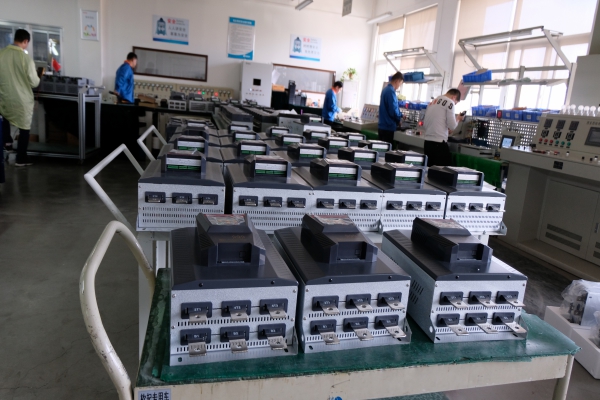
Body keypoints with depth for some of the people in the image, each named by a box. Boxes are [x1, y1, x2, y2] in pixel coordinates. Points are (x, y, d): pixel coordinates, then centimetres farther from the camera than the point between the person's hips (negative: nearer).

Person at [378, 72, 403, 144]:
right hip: (388, 127, -9)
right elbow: (393, 111, -19)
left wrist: (400, 115, 19)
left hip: (382, 126, 9)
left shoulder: (385, 89, 12)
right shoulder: (391, 91, -17)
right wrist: (399, 119, -1)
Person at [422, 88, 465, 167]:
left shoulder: (432, 102, 18)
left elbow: (424, 125, 22)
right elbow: (452, 126, -7)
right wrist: (458, 118, 11)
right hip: (439, 143, -7)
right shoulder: (450, 103, -4)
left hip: (427, 142, 7)